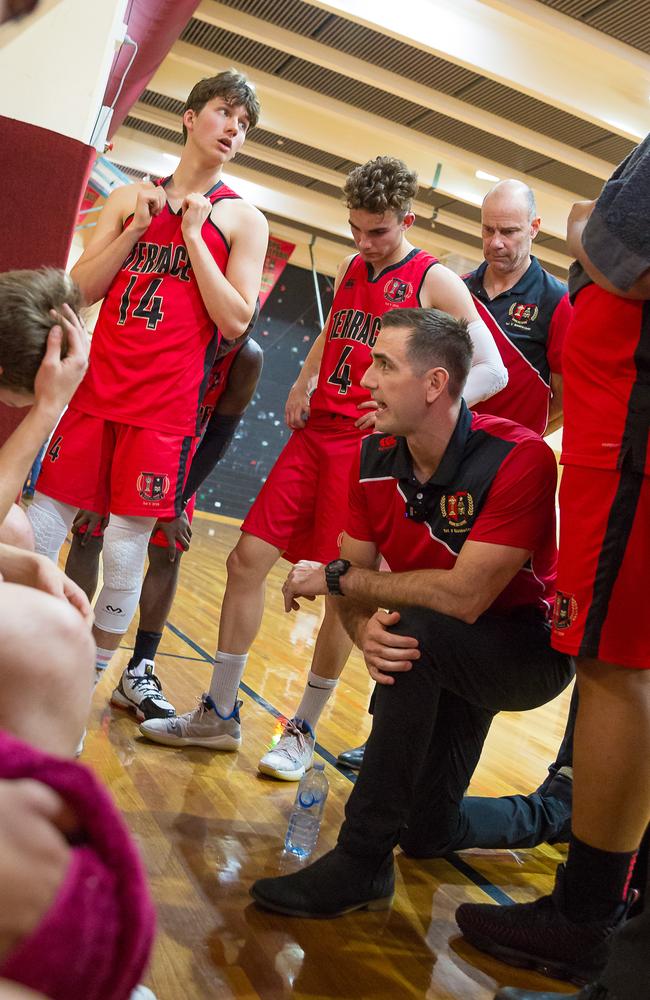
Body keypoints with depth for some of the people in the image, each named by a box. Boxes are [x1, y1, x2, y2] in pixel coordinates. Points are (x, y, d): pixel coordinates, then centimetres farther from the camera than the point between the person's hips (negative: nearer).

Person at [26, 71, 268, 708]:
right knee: (43, 524, 5)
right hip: (96, 388, 3)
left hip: (166, 407, -3)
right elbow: (79, 290, 8)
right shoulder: (131, 197, 13)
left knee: (126, 545, -1)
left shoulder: (242, 220, 4)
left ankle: (94, 673, 15)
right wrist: (135, 230, -4)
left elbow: (234, 322, -7)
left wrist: (193, 234, -9)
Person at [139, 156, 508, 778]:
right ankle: (219, 715, 15)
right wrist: (302, 385, 11)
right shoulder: (350, 268, 15)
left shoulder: (436, 283, -5)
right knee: (247, 559, 2)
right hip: (315, 433, 7)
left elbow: (493, 372, -8)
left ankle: (303, 732, 17)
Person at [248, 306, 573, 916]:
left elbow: (463, 597, -35)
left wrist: (336, 578, -25)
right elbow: (355, 579, -4)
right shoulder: (376, 458, -8)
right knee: (429, 835, 10)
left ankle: (360, 863, -25)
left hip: (533, 649, -6)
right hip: (447, 663, 7)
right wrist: (365, 630, -29)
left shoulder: (518, 459, -28)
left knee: (419, 635, -37)